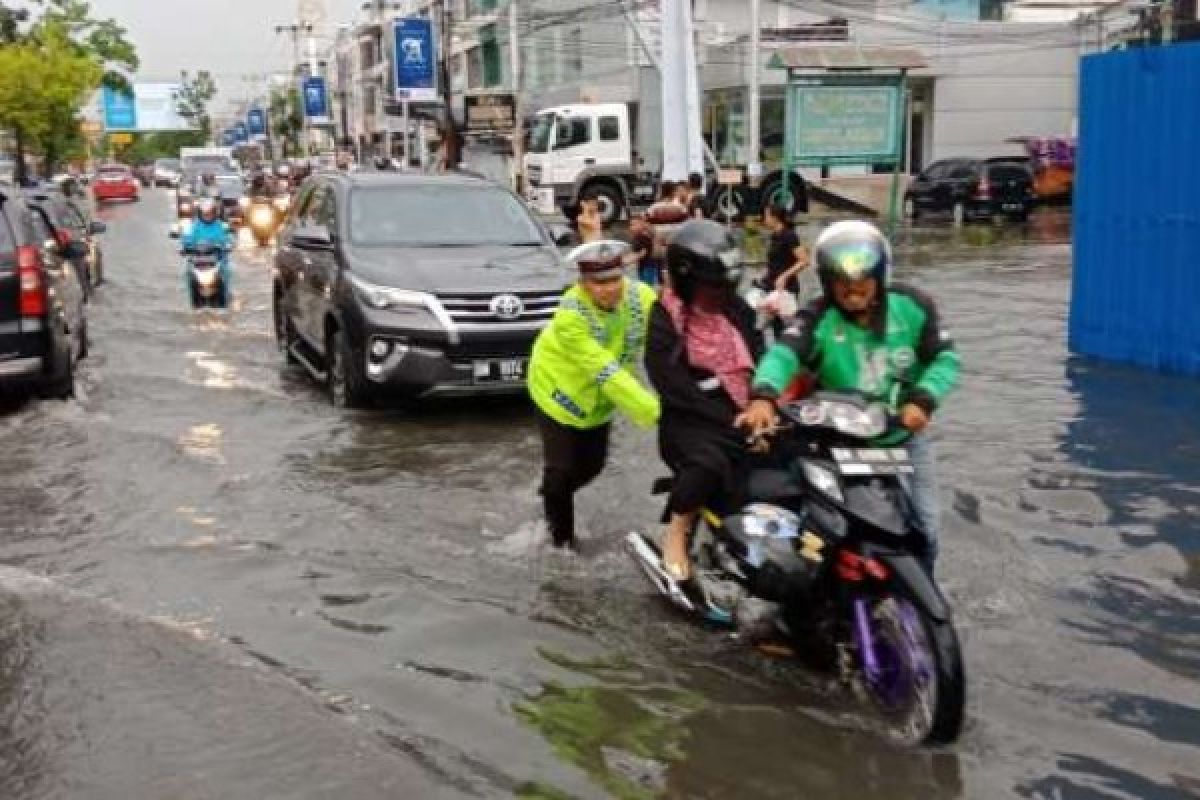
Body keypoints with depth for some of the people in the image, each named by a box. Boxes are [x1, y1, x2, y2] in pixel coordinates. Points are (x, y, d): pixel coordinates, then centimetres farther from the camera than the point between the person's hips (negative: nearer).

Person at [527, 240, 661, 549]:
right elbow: (607, 373, -40)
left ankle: (555, 494, 46)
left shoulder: (642, 296, -22)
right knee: (562, 468, -1)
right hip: (558, 390, -5)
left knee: (593, 464, 14)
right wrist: (653, 412, -45)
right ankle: (561, 534, 25)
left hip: (599, 400, 5)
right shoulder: (571, 315, -35)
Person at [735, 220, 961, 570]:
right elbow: (783, 354, -37)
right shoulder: (818, 319, -20)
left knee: (924, 529, 13)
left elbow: (945, 358, -8)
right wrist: (764, 396, -57)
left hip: (905, 435, 3)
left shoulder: (911, 306, -12)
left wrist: (923, 400, -26)